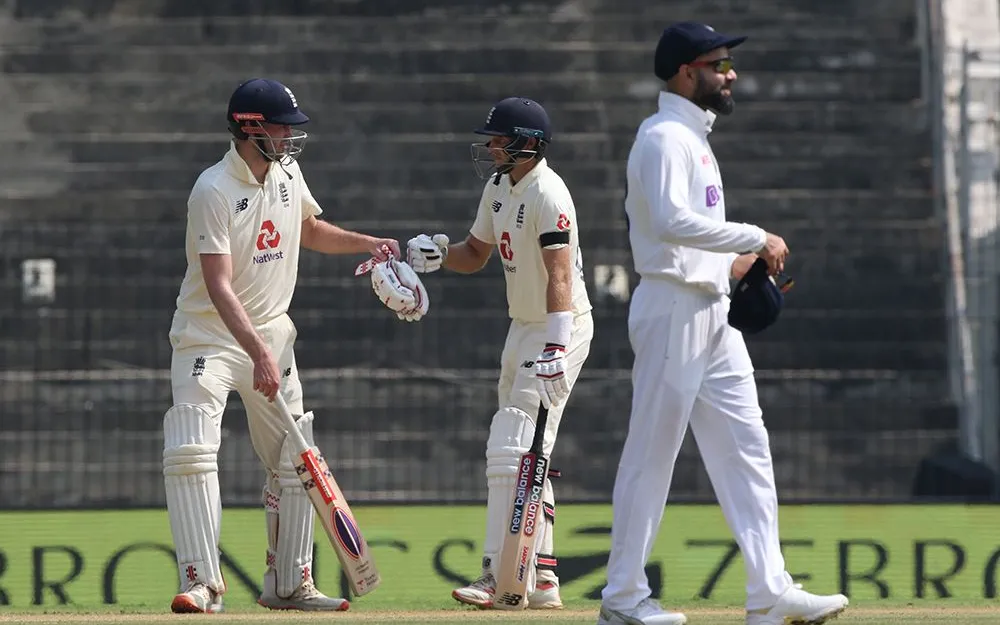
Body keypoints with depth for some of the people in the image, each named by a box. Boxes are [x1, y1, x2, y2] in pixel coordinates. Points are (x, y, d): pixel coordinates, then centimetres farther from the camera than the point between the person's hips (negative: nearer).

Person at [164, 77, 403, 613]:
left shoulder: (286, 173, 1)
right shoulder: (214, 191, -21)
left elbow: (308, 229, 22)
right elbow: (218, 286, -29)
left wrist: (365, 243, 5)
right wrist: (260, 354, -38)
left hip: (270, 331, 7)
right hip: (209, 335, -7)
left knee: (294, 461, 7)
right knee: (191, 453, -19)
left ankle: (289, 583, 16)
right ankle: (201, 583, -17)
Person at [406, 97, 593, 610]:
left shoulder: (547, 194, -20)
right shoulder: (499, 187, 9)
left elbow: (560, 277, -29)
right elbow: (476, 254, 19)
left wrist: (556, 348, -38)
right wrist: (439, 253, -3)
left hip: (560, 328, -10)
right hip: (522, 328, 10)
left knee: (510, 449, -15)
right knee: (522, 455, 12)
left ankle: (499, 575, -15)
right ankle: (541, 579, 16)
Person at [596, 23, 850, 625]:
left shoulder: (693, 137, 19)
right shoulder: (665, 137, -13)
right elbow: (672, 221, -27)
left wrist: (731, 260, 12)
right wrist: (756, 238, -22)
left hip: (712, 313, 10)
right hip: (674, 310, -10)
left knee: (746, 447, 5)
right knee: (652, 452, -4)